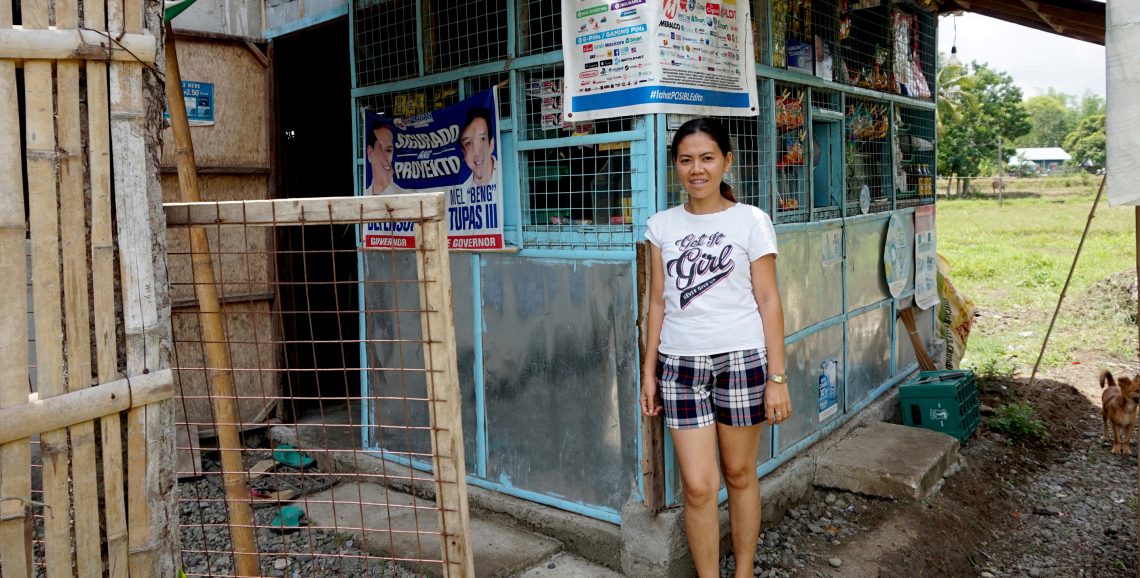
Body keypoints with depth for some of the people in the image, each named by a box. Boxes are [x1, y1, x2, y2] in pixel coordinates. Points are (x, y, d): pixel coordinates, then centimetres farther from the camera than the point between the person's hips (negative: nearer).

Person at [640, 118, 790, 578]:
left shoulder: (751, 221, -1)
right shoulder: (662, 226, 6)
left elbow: (768, 302, -2)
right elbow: (658, 302, 9)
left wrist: (776, 378, -5)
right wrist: (649, 371, 7)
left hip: (741, 359, -2)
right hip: (680, 365, 2)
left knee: (739, 474, 10)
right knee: (698, 487, 1)